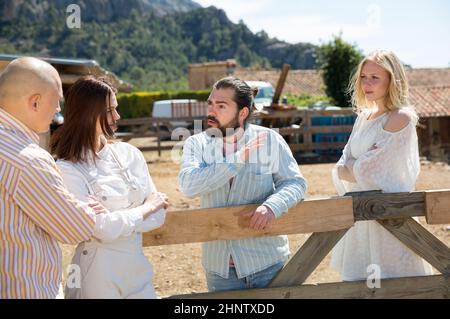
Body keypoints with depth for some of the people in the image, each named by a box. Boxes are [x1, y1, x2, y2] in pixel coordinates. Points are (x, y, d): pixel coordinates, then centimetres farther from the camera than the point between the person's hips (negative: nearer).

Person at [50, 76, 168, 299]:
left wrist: (122, 222, -15)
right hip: (99, 277, -5)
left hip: (139, 269, 5)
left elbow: (158, 214, 1)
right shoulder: (67, 170, -13)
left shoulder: (129, 154, 3)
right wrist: (147, 207, -7)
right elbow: (104, 230, -20)